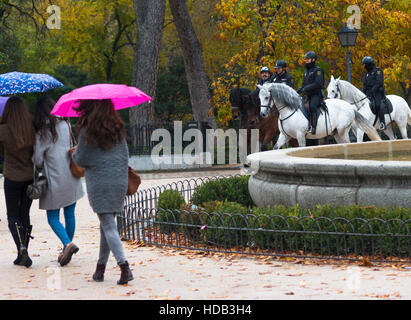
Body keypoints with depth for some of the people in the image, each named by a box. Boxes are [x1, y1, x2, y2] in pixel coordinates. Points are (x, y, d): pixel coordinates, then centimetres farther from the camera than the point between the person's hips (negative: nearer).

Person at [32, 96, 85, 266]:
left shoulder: (43, 132, -11)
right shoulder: (65, 125, 3)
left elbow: (37, 160, -8)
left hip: (55, 180, -5)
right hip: (72, 178, 5)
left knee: (53, 217, 4)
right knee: (69, 214, 13)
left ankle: (68, 243, -18)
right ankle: (66, 249, 21)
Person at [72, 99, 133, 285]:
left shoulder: (87, 130, -9)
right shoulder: (117, 128, 7)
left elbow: (81, 160, -5)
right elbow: (125, 154, 10)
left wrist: (74, 154, 16)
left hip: (98, 184, -5)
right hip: (119, 182, 5)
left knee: (108, 226, -6)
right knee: (106, 224, 15)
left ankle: (124, 267, -20)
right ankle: (100, 267, 22)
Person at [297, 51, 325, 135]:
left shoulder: (317, 70, -5)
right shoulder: (306, 71, 21)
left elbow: (318, 84, -17)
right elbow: (304, 85, 23)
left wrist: (306, 88, -21)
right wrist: (299, 90, 2)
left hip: (316, 94, -9)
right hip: (308, 96, 9)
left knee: (312, 106, -32)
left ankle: (313, 127, -37)